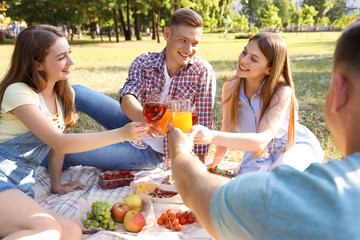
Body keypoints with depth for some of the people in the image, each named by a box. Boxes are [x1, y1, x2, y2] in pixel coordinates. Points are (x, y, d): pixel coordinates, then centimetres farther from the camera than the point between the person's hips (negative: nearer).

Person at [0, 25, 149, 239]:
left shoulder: (64, 94, 9)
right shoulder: (18, 92, -13)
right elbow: (60, 143, -21)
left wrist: (57, 184, 18)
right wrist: (121, 134, -27)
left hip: (22, 189, 8)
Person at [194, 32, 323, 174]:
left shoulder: (283, 91, -30)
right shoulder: (230, 88, -16)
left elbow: (261, 141, -39)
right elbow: (228, 130, -3)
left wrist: (213, 137, -50)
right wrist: (214, 163, -7)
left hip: (295, 146, -3)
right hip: (260, 155, 3)